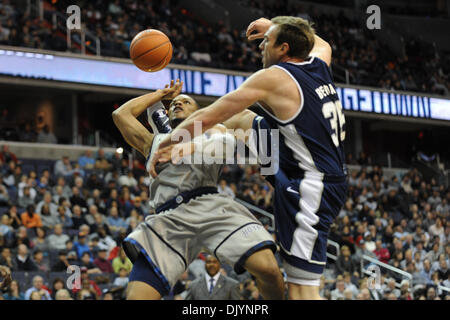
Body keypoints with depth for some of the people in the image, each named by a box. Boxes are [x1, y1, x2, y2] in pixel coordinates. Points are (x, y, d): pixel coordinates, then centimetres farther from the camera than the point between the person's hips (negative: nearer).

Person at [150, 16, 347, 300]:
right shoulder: (318, 64, 5)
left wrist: (165, 144, 2)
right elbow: (322, 44, 35)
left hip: (309, 191, -9)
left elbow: (208, 117, -10)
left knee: (302, 288, -9)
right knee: (242, 118, 17)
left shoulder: (273, 77, -15)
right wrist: (274, 27, 35)